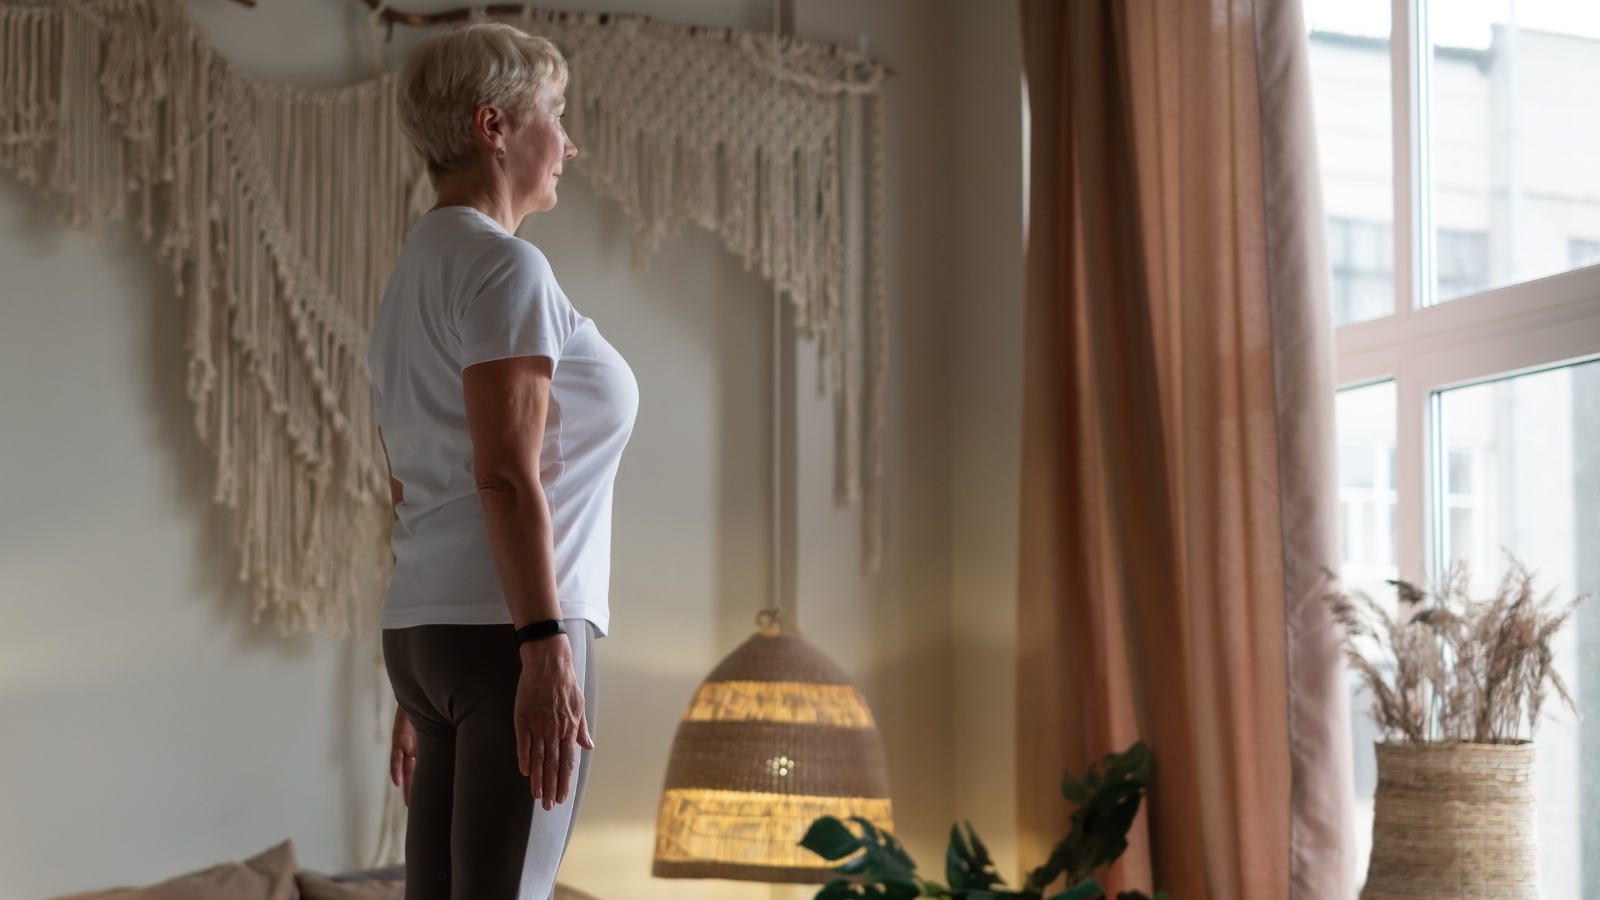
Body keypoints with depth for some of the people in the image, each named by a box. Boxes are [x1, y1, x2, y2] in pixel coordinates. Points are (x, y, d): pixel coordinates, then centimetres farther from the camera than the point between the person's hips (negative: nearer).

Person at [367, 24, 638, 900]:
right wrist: (547, 650, -22)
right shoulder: (505, 267, -9)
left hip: (423, 628, 10)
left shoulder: (412, 278, 20)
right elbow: (507, 476, -19)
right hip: (506, 630, -10)